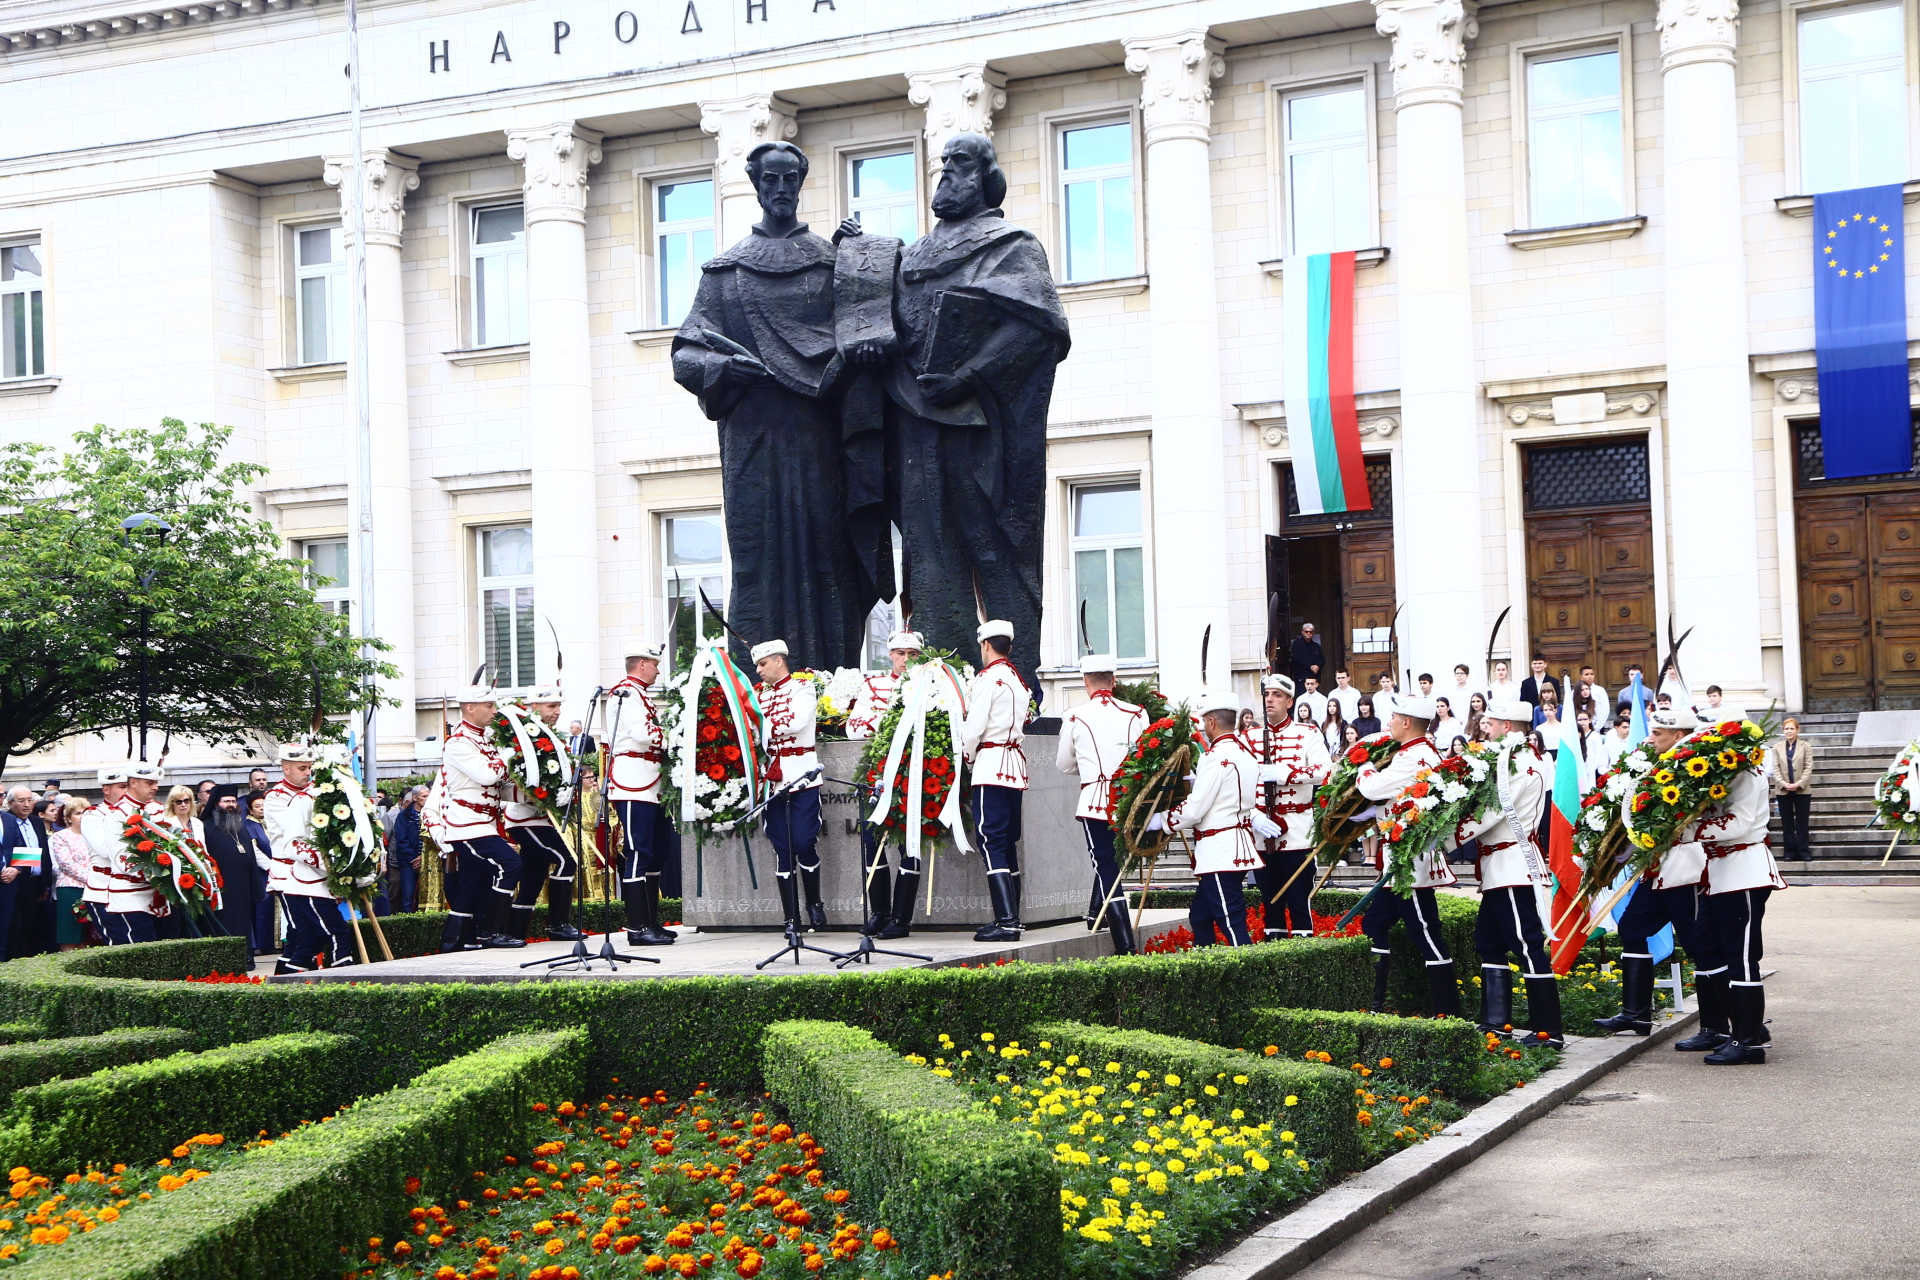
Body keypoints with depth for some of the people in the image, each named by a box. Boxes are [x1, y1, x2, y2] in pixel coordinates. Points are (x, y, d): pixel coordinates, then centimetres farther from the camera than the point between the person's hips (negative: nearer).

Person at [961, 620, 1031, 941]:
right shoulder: (1019, 680, 16)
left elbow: (974, 726, -13)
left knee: (991, 842, -10)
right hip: (1017, 765, 8)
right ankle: (1011, 917, 15)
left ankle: (1006, 922, -17)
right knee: (1008, 843, 12)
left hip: (991, 764, -8)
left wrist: (967, 755, 5)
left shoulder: (987, 677, -9)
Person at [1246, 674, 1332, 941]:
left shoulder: (1308, 735, 2)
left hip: (1296, 831, -3)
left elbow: (1325, 771, -15)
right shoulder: (1250, 738, 10)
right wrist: (1255, 817, -12)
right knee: (1270, 900, 9)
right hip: (1260, 830, 3)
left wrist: (1283, 773, -22)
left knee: (1300, 902, -2)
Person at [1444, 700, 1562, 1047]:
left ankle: (1548, 1031, -7)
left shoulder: (1519, 764, -17)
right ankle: (1496, 1021, 20)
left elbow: (1493, 811, -21)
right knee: (1489, 940, 15)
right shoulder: (1512, 759, 16)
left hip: (1515, 866, -11)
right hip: (1500, 869, 11)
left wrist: (1451, 836, -15)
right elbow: (1491, 804, 15)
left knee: (1528, 945, -9)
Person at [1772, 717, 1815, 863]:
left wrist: (1799, 784, -14)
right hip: (1783, 790, 2)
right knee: (1787, 822, 4)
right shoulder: (1777, 747, 7)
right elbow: (1775, 769, 2)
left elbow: (1808, 768, -2)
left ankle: (1803, 851, 2)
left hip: (1802, 790, -2)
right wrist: (1783, 784, -13)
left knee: (1802, 822, 0)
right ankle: (1790, 850, 8)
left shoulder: (1806, 746, 3)